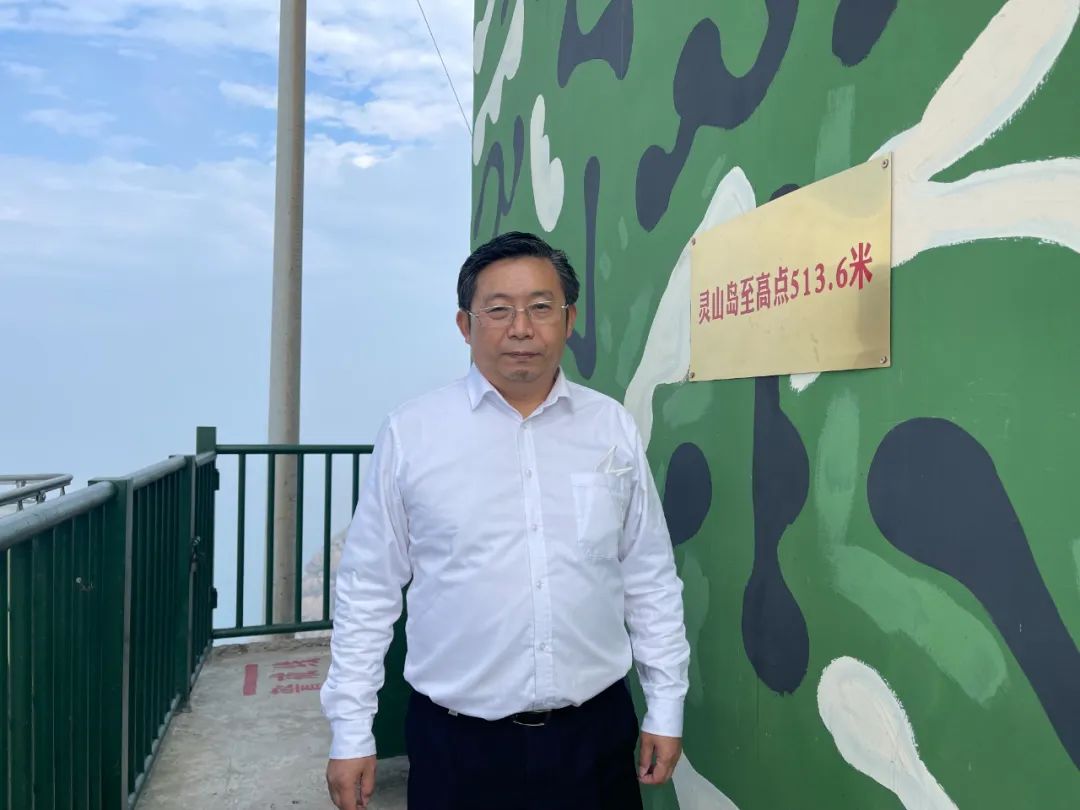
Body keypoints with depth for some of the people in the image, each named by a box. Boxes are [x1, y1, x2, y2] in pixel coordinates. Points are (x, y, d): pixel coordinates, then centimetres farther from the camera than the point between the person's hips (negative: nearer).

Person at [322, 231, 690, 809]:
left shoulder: (614, 428, -1)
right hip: (456, 741, -1)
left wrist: (665, 708, 6)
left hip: (595, 733, 2)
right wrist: (350, 732, -1)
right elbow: (368, 591, -3)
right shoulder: (409, 434, -7)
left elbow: (650, 579, 4)